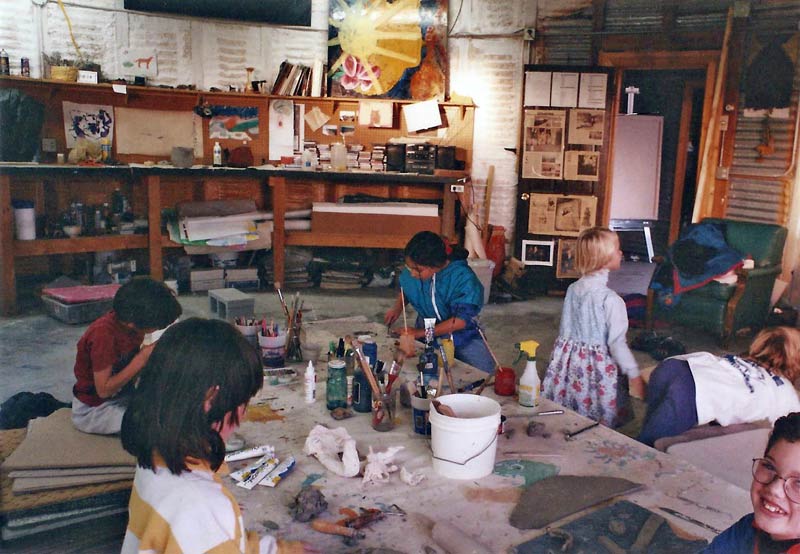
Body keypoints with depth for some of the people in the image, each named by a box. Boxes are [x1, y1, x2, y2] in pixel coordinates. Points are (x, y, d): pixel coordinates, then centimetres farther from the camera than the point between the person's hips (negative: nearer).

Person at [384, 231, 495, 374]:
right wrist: (397, 307, -5)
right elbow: (404, 287, 16)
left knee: (484, 372, -20)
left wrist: (420, 333, -27)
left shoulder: (463, 278, -25)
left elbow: (462, 319, -27)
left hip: (460, 334, -4)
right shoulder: (412, 270, -8)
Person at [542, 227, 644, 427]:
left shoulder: (572, 289, 1)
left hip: (570, 363, 6)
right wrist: (634, 375, -11)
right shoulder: (610, 299, -18)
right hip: (597, 365, -6)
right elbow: (617, 343, -17)